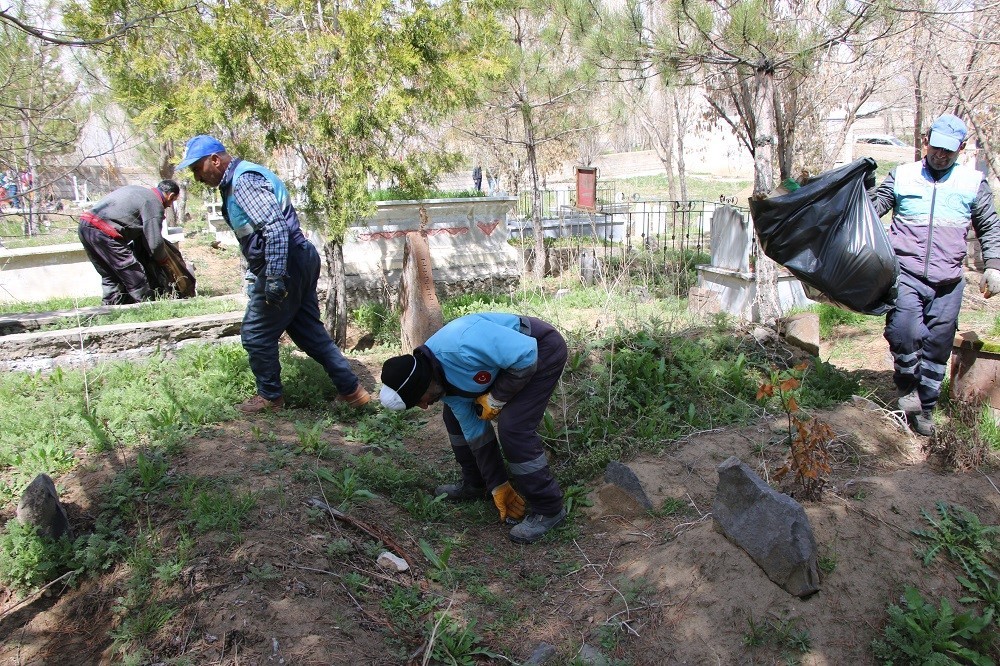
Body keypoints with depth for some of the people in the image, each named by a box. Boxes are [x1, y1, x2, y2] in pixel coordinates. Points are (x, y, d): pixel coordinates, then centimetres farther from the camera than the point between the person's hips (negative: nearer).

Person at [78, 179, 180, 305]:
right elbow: (154, 243, -7)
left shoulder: (136, 189, 24)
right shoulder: (154, 204, -4)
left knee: (109, 276, 19)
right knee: (135, 277, -3)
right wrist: (165, 261, 11)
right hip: (103, 232, -10)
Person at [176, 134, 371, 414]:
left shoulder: (243, 181, -14)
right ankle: (351, 389, 17)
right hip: (300, 261, 10)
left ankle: (270, 396, 20)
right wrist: (255, 275, 26)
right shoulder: (238, 180, 18)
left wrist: (275, 277, -28)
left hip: (284, 265, -10)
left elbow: (276, 227, -26)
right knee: (309, 331, 14)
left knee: (256, 334, 4)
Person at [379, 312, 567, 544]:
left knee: (513, 427, -20)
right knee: (457, 417, 11)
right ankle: (474, 484, 27)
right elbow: (475, 433, 2)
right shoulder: (446, 384, -5)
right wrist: (498, 487, 4)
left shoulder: (460, 345, -35)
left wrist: (495, 398, -20)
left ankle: (548, 509, -4)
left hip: (541, 350, -9)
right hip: (507, 358, 9)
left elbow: (526, 355, -32)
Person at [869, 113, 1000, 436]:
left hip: (948, 282, 2)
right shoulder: (902, 176, 10)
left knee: (938, 346, 6)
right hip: (905, 273, -2)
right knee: (904, 333, -20)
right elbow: (872, 208, 8)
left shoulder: (973, 182, 12)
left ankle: (925, 407, 21)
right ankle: (907, 385, 8)